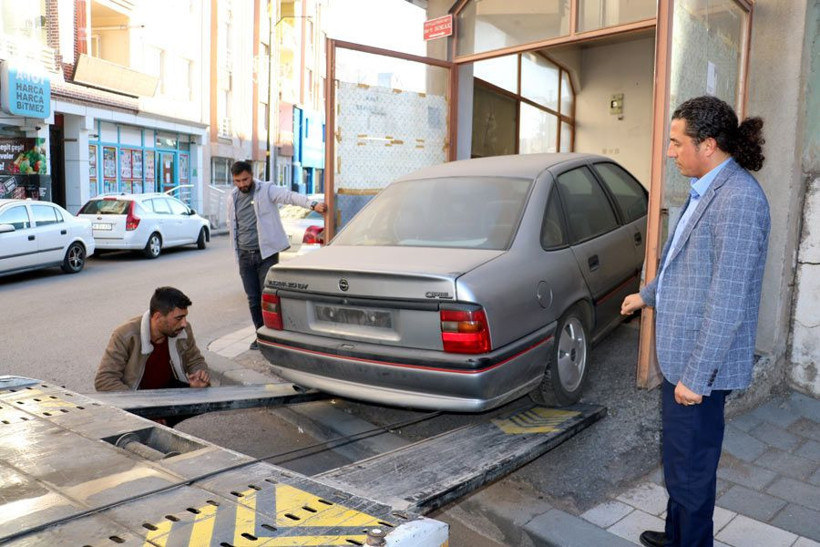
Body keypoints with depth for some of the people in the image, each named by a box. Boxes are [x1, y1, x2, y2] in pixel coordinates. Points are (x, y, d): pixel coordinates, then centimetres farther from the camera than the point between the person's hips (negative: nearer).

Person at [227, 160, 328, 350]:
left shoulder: (266, 190, -6)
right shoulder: (232, 198, 10)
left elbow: (290, 196, -23)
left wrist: (313, 204, -40)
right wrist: (236, 253, 19)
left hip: (266, 253, -5)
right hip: (245, 256, 5)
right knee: (253, 299, 8)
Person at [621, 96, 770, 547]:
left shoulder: (739, 200, -22)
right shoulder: (706, 191, 9)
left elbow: (728, 300, -24)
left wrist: (696, 375, -21)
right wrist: (647, 295, 35)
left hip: (701, 363, -10)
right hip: (680, 353, 10)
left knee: (690, 467, 7)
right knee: (678, 458, 24)